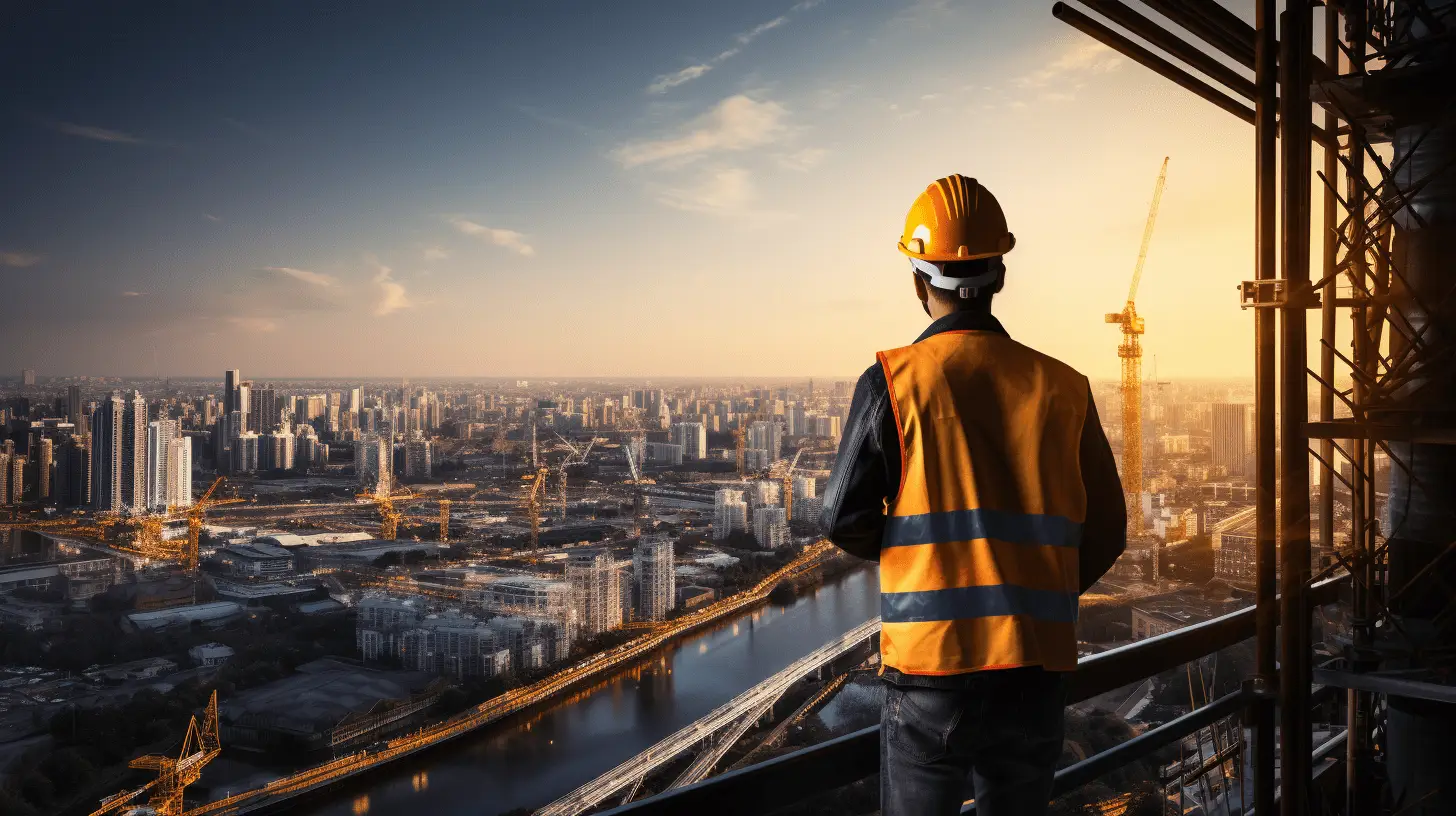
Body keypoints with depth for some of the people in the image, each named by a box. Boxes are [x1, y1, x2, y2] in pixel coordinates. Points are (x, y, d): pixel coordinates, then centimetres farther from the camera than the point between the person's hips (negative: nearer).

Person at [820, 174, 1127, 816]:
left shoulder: (893, 382, -8)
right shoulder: (1062, 387, 1)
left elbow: (845, 522, -6)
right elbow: (1104, 534, 5)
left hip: (930, 668, -3)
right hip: (1036, 670, 3)